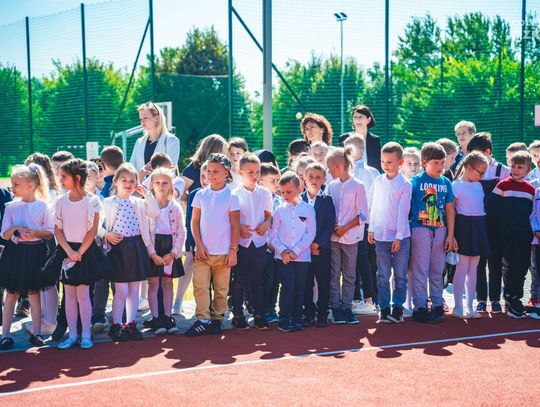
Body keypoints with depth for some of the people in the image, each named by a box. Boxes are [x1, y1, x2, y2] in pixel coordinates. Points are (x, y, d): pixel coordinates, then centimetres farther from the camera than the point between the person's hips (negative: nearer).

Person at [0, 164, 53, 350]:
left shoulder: (43, 206, -4)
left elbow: (50, 232, 0)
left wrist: (35, 233, -18)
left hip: (35, 252, -1)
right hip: (15, 251, 1)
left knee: (34, 293, 9)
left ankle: (36, 332, 18)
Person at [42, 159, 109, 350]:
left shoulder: (92, 201, -8)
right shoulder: (60, 201, 2)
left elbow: (93, 231, -9)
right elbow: (57, 230, 1)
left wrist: (79, 253, -12)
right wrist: (69, 252, -11)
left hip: (86, 250, -3)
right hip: (66, 250, 3)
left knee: (83, 293, -1)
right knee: (69, 294, 8)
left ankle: (86, 335, 8)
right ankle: (72, 334, 15)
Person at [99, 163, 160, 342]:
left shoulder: (139, 202, 10)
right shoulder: (108, 202, -1)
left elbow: (155, 214, -3)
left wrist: (146, 193, -4)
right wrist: (106, 235, -20)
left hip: (137, 246, 4)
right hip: (118, 247, -4)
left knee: (134, 289, 9)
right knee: (121, 290, -4)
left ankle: (131, 324, 18)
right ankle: (116, 325, 8)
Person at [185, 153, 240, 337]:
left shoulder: (231, 196, -1)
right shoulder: (201, 195, 6)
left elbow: (235, 225, -1)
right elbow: (194, 222, 7)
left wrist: (233, 250, -5)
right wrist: (199, 245, -3)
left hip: (223, 251, -2)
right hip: (203, 251, 2)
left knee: (221, 288, 5)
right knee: (200, 286, -5)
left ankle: (217, 319, 16)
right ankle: (202, 320, -2)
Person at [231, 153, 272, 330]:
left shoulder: (265, 193, 5)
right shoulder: (234, 194, -5)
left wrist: (266, 224, -6)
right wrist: (238, 228, -17)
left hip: (259, 242, 2)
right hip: (241, 243, -2)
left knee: (257, 280, 9)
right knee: (239, 281, 6)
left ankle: (259, 315, 17)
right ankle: (238, 315, 16)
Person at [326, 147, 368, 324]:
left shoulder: (358, 186, -6)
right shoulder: (331, 186, 5)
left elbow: (363, 215, -7)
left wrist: (346, 228, -13)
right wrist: (332, 227, -4)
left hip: (350, 237, -3)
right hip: (333, 236, 3)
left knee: (349, 275, 6)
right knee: (334, 274, 4)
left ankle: (346, 307, 15)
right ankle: (336, 308, 11)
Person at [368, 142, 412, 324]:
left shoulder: (405, 184, -6)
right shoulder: (378, 181, 6)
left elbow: (403, 212, -8)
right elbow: (373, 206, 11)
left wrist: (398, 237, -11)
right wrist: (371, 229, 8)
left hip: (400, 236, -3)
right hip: (381, 235, 3)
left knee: (400, 275, 4)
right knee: (383, 276, 5)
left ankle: (397, 308, 12)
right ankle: (384, 309, 11)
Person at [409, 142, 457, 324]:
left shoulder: (446, 182, 6)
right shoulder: (416, 181, -6)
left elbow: (449, 210, 8)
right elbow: (406, 206, -4)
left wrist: (450, 235, 5)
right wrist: (406, 231, -8)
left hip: (440, 230, 4)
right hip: (420, 229, -4)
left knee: (437, 270, 11)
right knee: (421, 270, -1)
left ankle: (437, 305, 21)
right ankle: (420, 307, 5)